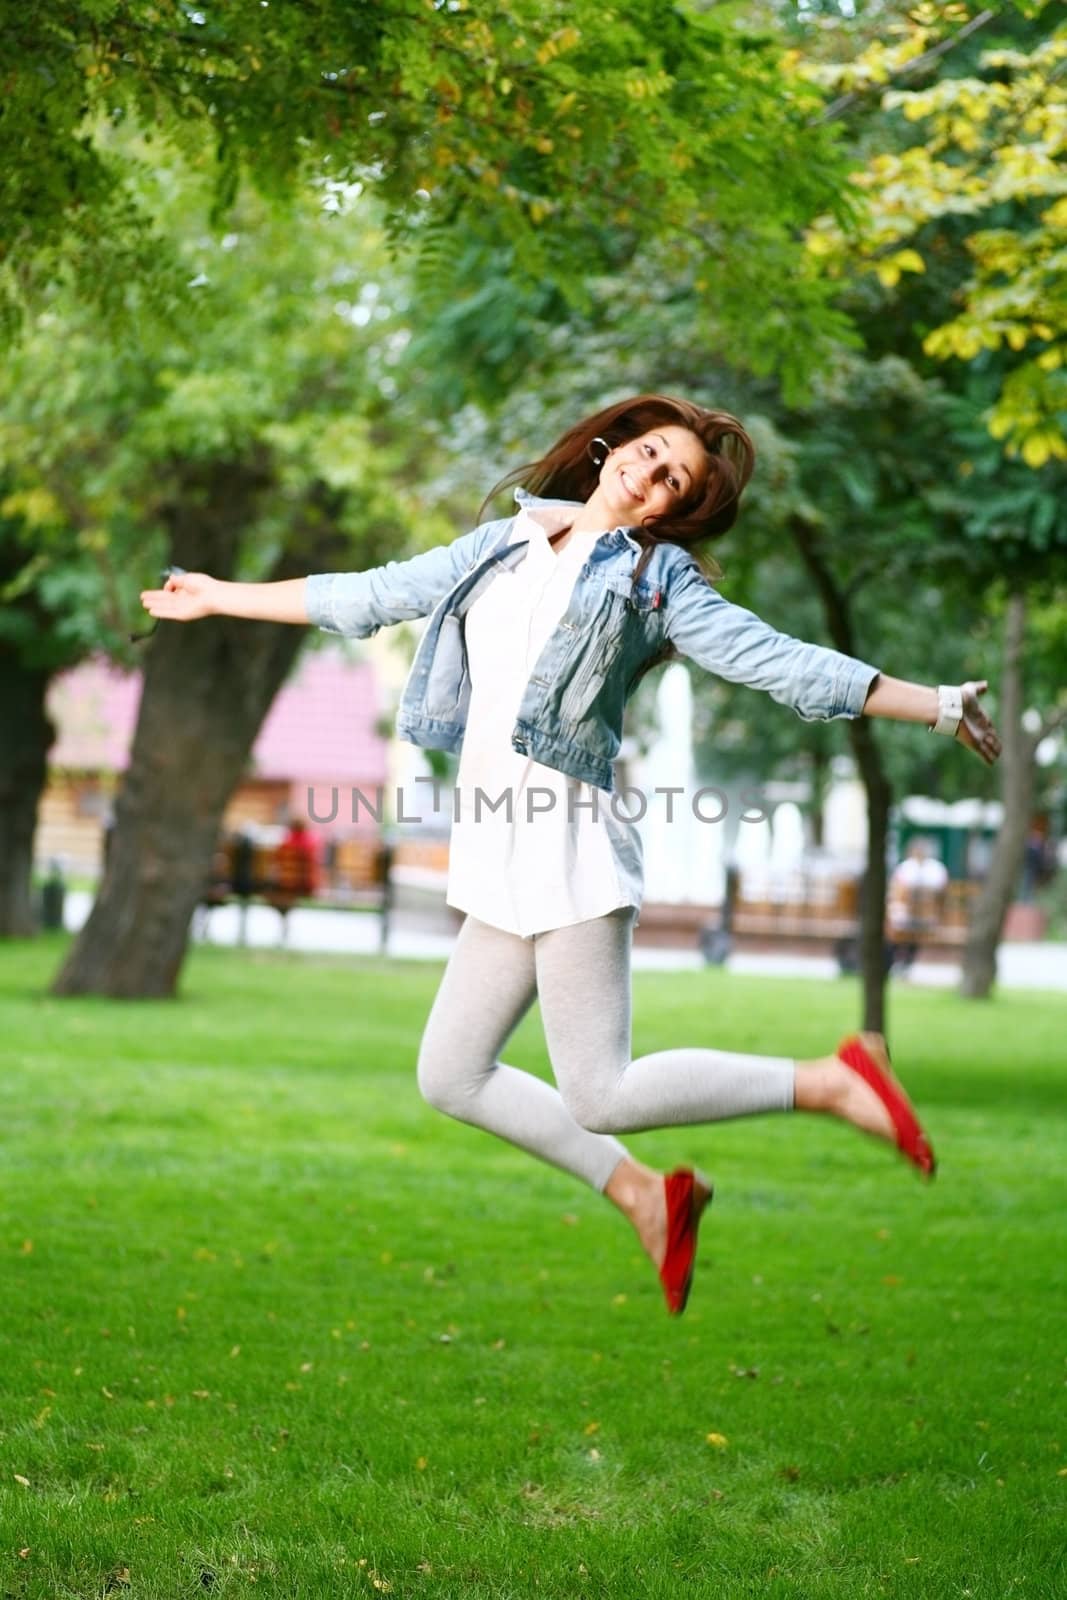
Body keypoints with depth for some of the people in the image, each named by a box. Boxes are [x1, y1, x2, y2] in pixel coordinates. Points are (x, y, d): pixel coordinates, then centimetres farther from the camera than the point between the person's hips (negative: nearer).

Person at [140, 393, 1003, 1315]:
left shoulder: (659, 578, 3)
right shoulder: (502, 546, 19)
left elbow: (781, 663, -3)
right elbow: (367, 598, 27)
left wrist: (939, 706, -10)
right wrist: (221, 598, 31)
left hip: (567, 839, -7)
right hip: (499, 858, 7)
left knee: (599, 1095, -11)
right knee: (452, 1077, 8)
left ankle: (829, 1081, 2)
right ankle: (645, 1195, 19)